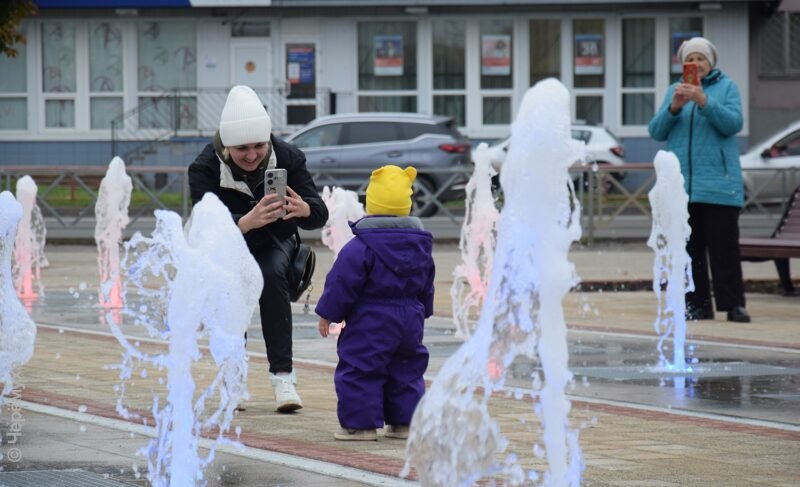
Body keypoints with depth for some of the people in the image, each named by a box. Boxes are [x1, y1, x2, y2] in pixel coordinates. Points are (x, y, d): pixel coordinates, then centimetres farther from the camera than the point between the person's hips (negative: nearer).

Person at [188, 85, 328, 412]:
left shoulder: (287, 158, -22)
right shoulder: (205, 168, -27)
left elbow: (319, 213, -24)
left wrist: (303, 209, -50)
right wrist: (248, 221, -58)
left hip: (274, 242, 0)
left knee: (272, 275, -28)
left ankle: (283, 377, -26)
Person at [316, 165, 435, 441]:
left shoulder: (361, 247, -15)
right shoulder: (421, 244, 7)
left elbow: (342, 283, -12)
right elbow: (427, 287, 18)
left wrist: (328, 314, -3)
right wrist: (421, 312, 31)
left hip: (371, 324, -7)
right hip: (410, 320, 7)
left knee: (360, 371, -1)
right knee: (407, 371, 15)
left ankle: (362, 423, -2)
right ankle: (405, 421, 16)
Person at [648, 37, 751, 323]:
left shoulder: (726, 87, 6)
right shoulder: (674, 91, 15)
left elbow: (733, 124, -9)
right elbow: (656, 132, 8)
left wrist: (704, 101, -21)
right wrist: (674, 107, -10)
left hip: (717, 185, -3)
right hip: (681, 186, 3)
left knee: (724, 246, -6)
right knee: (689, 248, 4)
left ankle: (733, 304, -4)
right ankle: (697, 305, 8)